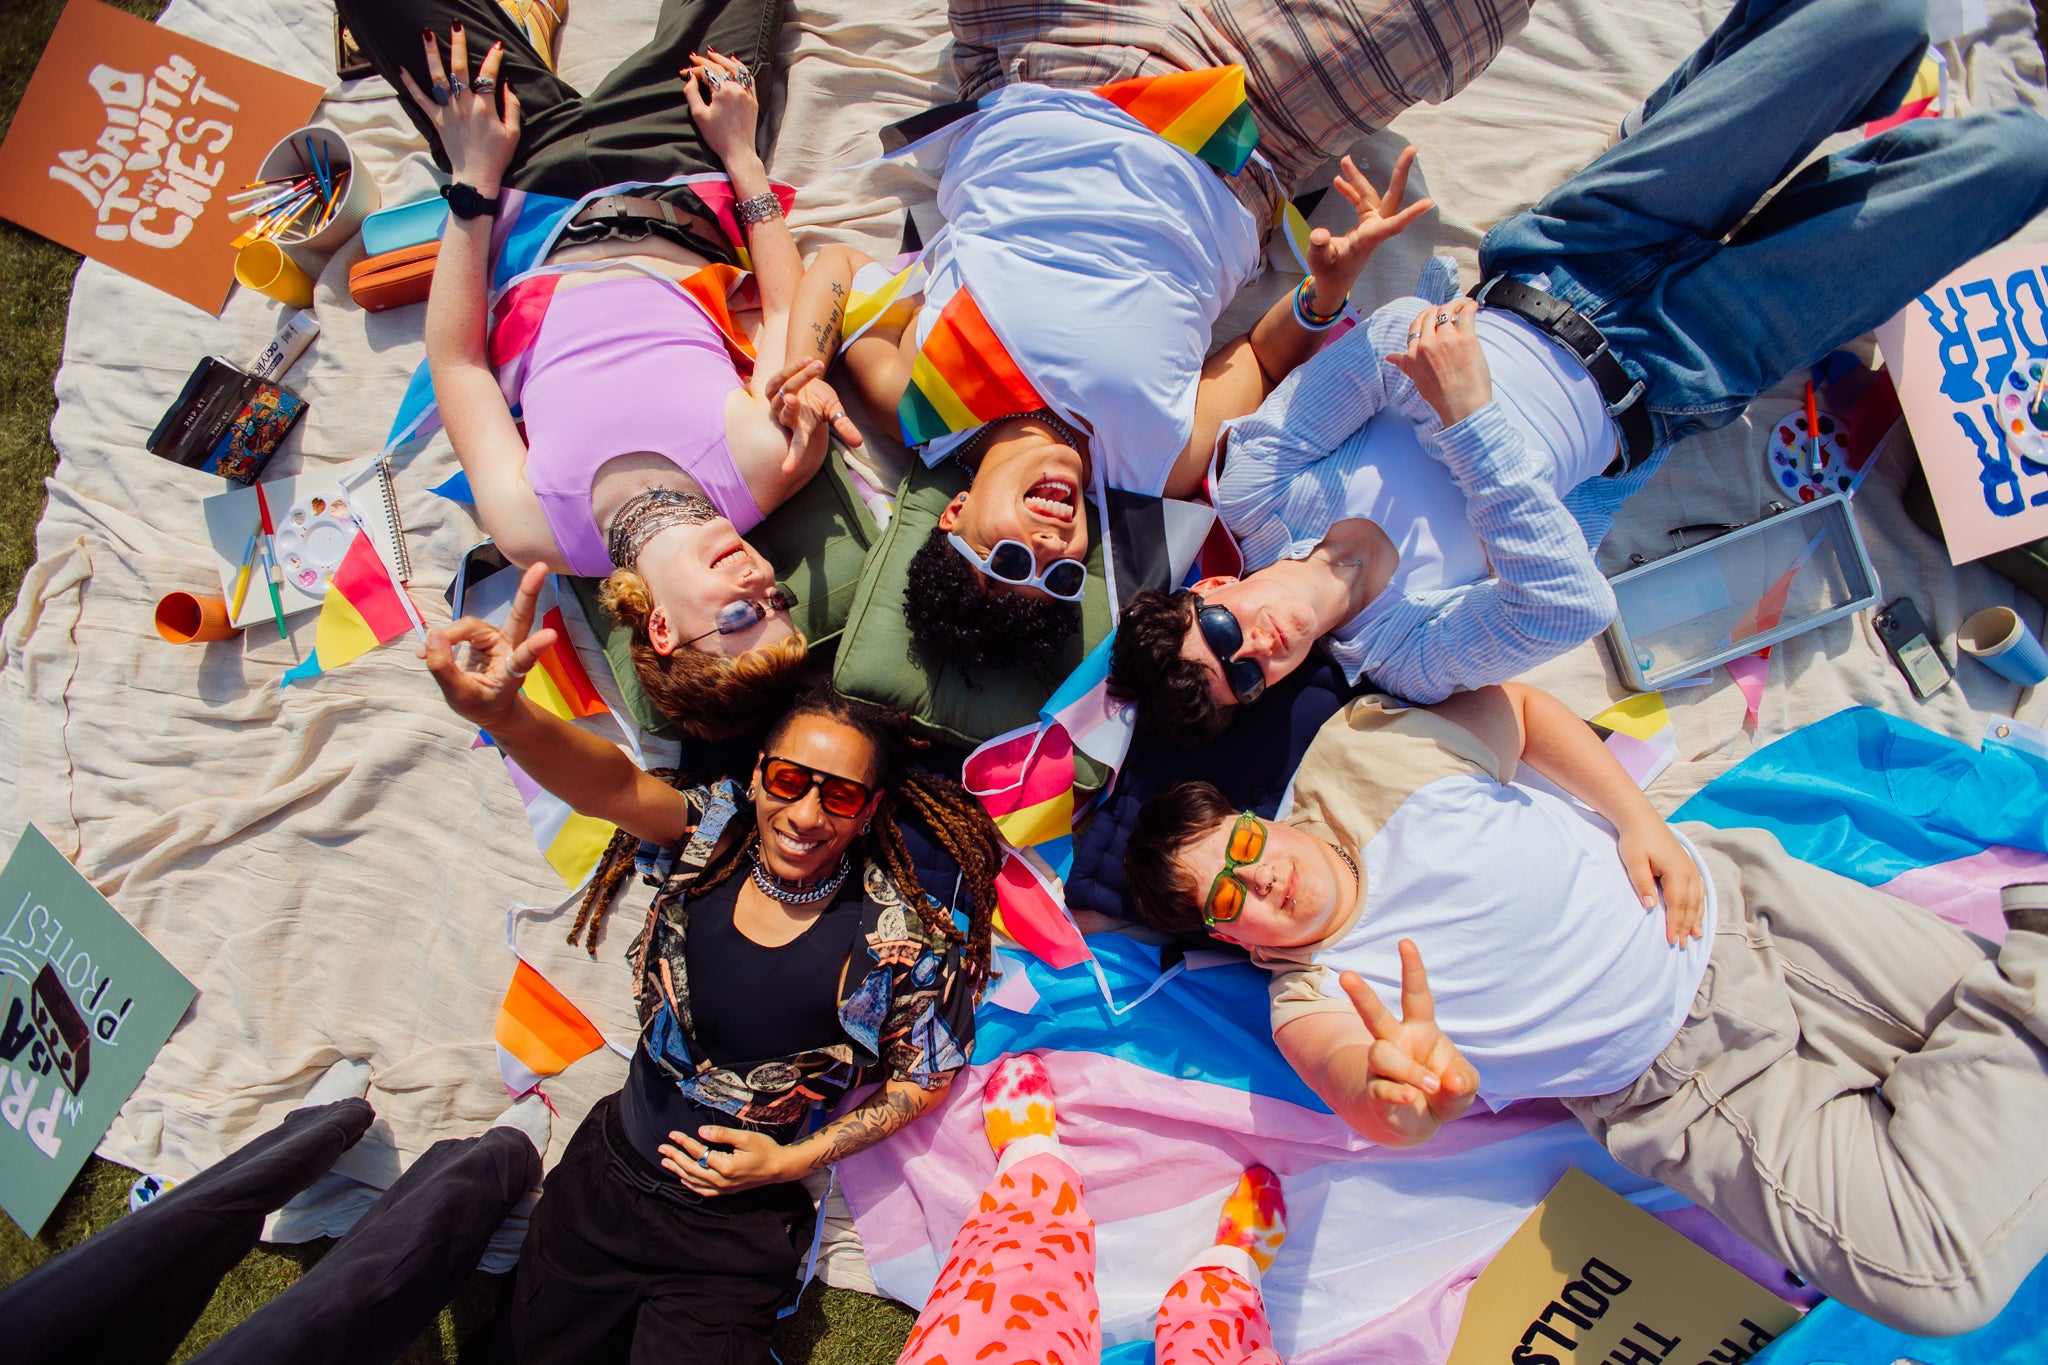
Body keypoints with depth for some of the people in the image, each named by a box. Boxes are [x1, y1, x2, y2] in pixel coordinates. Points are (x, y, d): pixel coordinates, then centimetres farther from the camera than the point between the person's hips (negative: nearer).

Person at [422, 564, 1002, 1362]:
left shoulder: (898, 935, -19)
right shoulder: (716, 833, -14)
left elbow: (928, 1075, -5)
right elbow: (616, 785, -34)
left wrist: (793, 1161, -11)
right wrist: (503, 714, -54)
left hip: (736, 1230, -3)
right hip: (603, 1174, 3)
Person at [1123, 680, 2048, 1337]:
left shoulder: (1359, 751, -6)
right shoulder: (1311, 1000, -12)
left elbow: (1525, 709, 6)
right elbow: (1354, 1080, -34)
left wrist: (1640, 819, -8)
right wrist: (1401, 1090, -60)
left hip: (1728, 900, 2)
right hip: (1686, 1088, -1)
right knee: (1936, 1283, -14)